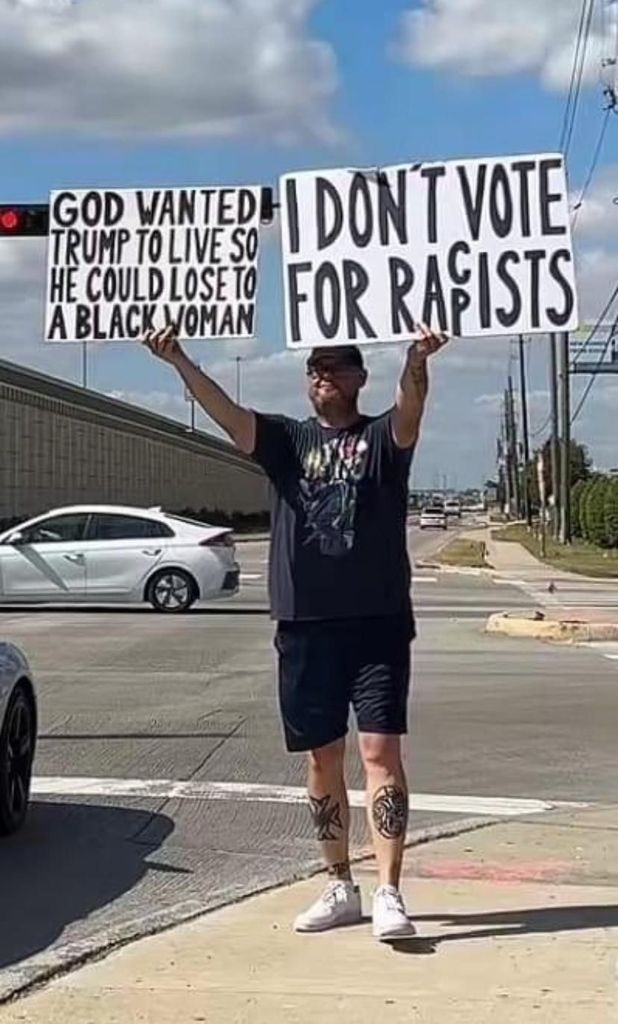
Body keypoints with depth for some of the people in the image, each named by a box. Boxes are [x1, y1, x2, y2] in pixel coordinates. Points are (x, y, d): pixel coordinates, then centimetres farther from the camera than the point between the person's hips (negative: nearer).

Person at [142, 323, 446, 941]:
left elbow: (411, 409, -19)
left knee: (380, 750, -8)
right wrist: (179, 361, -22)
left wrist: (417, 362, -41)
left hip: (378, 622, -3)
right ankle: (340, 887, 23)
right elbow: (226, 414, -5)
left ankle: (388, 894, -4)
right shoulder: (287, 439, 10)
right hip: (305, 625, 3)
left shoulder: (383, 438, 3)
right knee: (321, 757, 10)